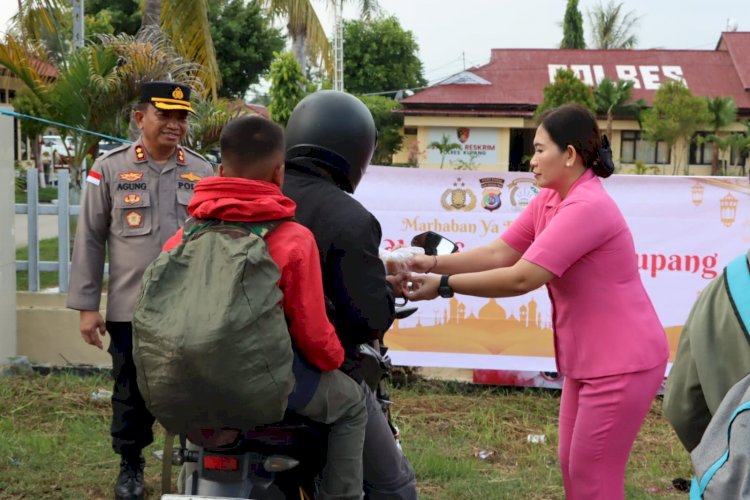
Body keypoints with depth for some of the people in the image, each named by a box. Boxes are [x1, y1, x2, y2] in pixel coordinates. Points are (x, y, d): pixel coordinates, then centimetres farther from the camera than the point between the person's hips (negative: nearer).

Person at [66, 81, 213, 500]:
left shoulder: (204, 173, 7)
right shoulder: (109, 168, 0)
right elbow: (90, 240, 2)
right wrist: (87, 305, -2)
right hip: (130, 308, -1)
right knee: (132, 393, 11)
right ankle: (131, 465, 30)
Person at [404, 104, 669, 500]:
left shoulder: (586, 207, -25)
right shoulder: (549, 200, 5)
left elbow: (521, 278, -27)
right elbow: (499, 252, 3)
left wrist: (444, 285, -21)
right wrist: (434, 263, -8)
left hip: (621, 362, -9)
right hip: (587, 359, 9)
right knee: (572, 466, 17)